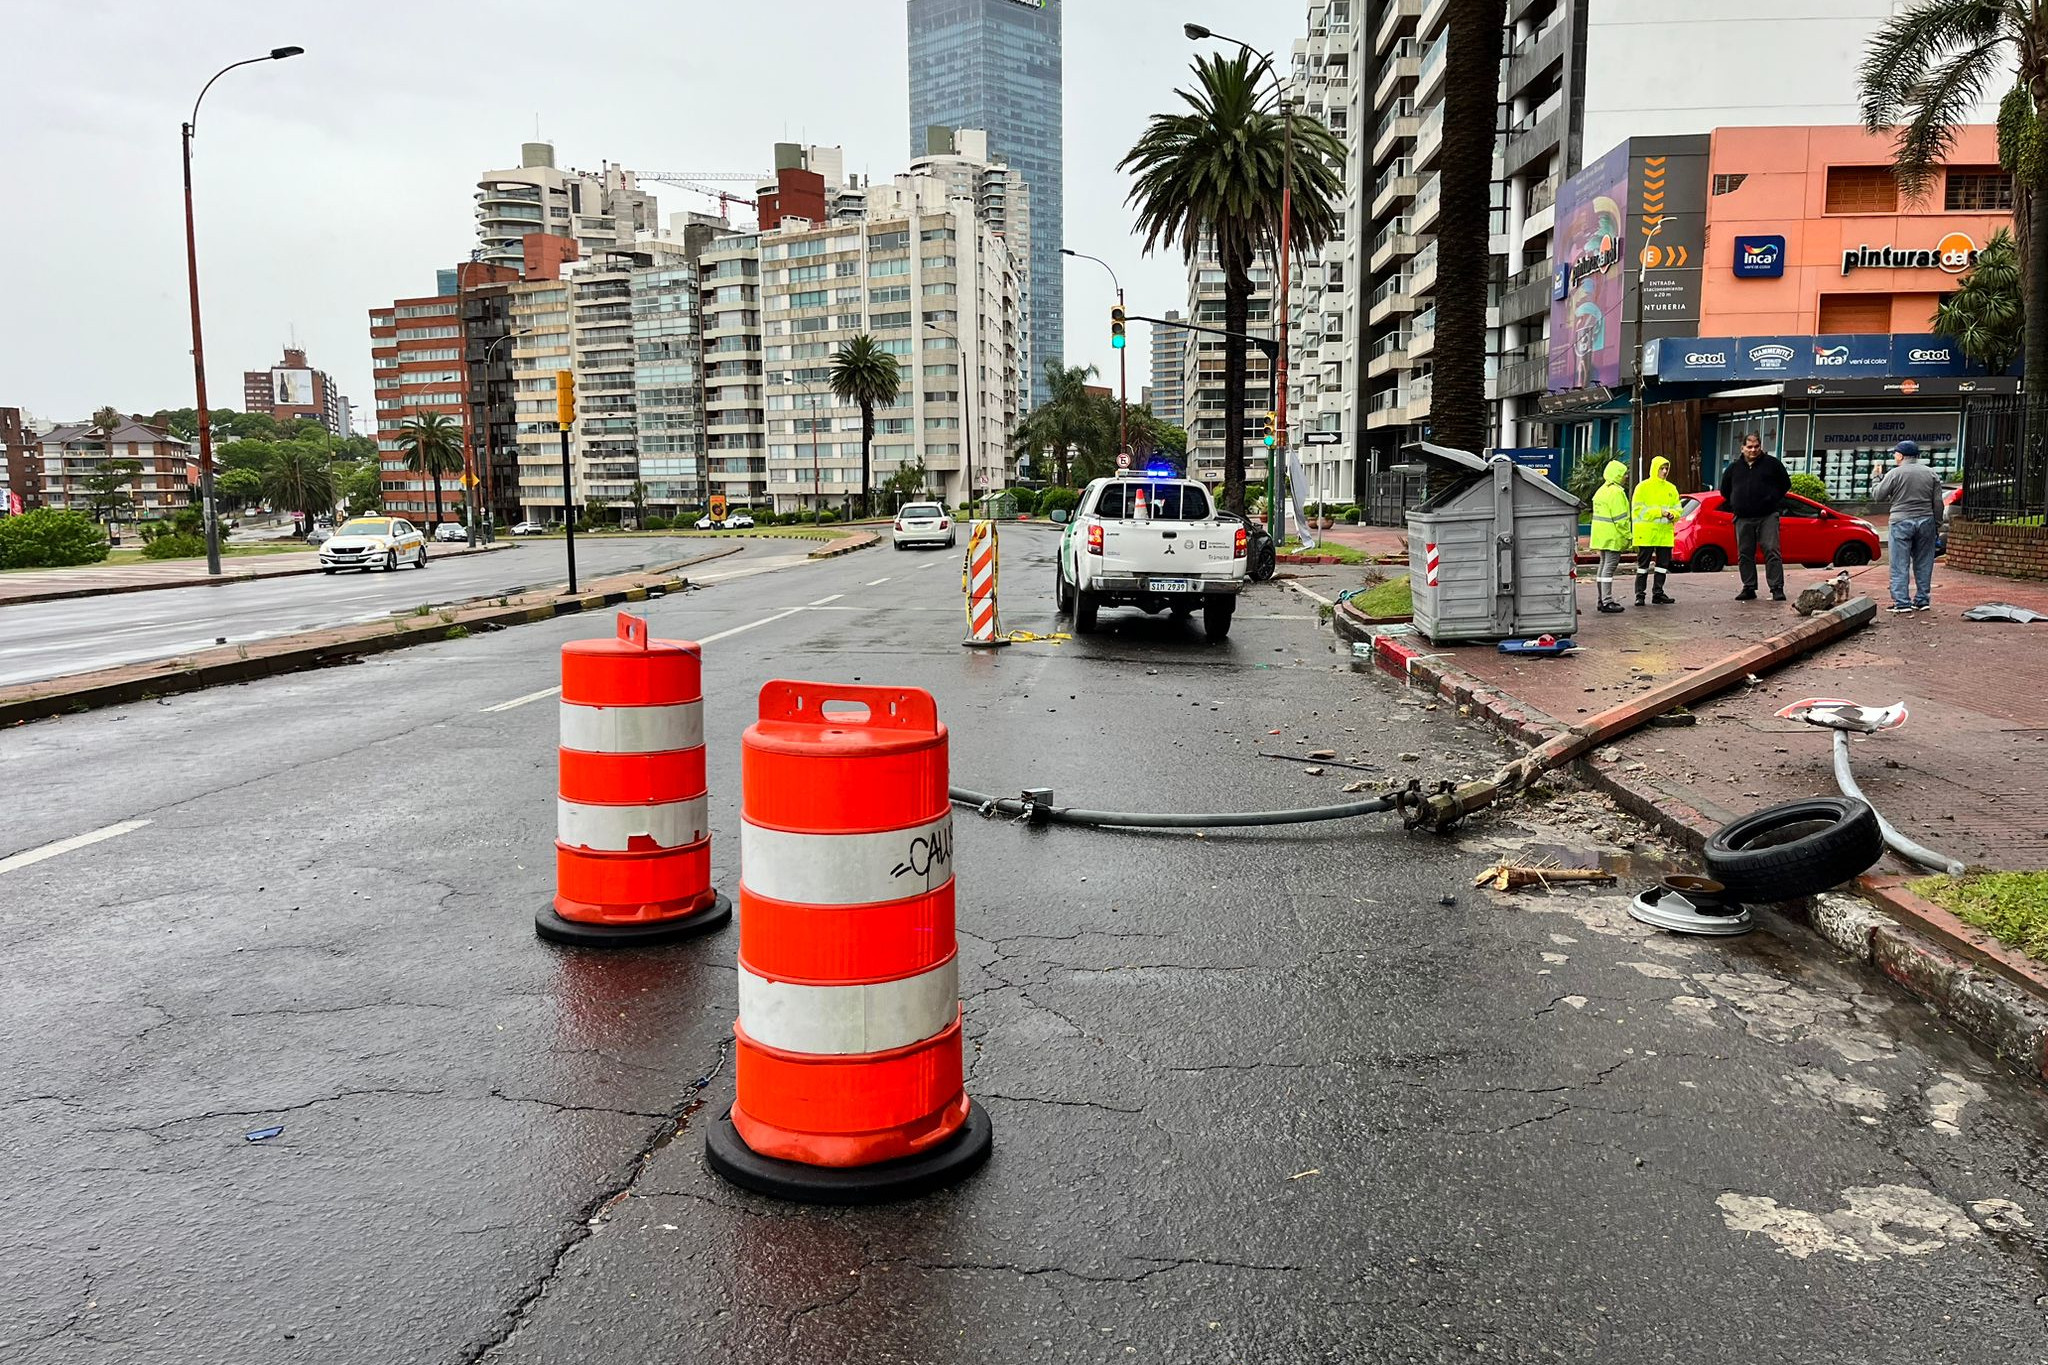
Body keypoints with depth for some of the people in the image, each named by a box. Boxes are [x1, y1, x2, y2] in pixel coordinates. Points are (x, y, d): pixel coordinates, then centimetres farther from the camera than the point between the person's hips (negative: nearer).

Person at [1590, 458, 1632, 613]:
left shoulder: (1602, 490, 16)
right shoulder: (1616, 492, -15)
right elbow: (1620, 518, -18)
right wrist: (1627, 538, -13)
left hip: (1601, 536, 10)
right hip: (1613, 536, -10)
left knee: (1604, 565, 15)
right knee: (1609, 566, -10)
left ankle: (1602, 600, 20)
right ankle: (1607, 602, -11)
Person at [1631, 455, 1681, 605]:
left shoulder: (1671, 488, 12)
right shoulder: (1643, 487, -3)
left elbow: (1678, 509, 14)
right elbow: (1638, 509, -10)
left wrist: (1672, 514, -10)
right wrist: (1659, 512, -17)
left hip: (1665, 533, 5)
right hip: (1646, 532, -5)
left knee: (1663, 563, 7)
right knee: (1643, 565, -2)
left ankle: (1658, 593, 14)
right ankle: (1639, 594, 1)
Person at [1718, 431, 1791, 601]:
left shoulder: (1771, 463, 5)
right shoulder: (1734, 468, 12)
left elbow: (1786, 484, 13)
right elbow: (1725, 491, 23)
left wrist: (1774, 501, 9)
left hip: (1768, 517, -3)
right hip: (1743, 518, 3)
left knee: (1772, 552, -9)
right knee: (1744, 555, 5)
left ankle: (1777, 589, -10)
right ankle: (1749, 588, 13)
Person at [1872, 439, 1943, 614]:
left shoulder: (1894, 473, -5)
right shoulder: (1931, 474, 8)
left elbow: (1877, 496, 0)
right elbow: (1938, 504, 8)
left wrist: (1877, 477, 15)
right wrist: (1937, 526, 15)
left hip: (1901, 522, -4)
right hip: (1925, 521, 4)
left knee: (1900, 565, -2)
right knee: (1923, 563, 10)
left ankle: (1902, 603, -6)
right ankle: (1922, 600, 13)